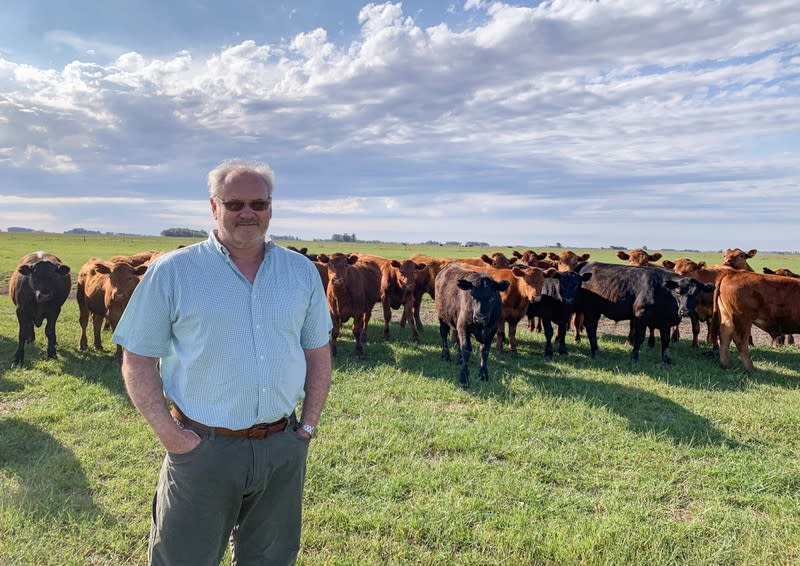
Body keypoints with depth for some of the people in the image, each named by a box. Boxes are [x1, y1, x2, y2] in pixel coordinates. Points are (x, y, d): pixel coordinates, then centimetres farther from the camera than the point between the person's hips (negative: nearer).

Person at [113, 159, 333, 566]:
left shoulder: (302, 272, 4)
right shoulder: (171, 272, -6)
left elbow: (318, 354, 9)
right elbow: (138, 360, -3)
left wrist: (308, 425, 3)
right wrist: (168, 433, -11)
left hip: (284, 449, 3)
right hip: (202, 447, -2)